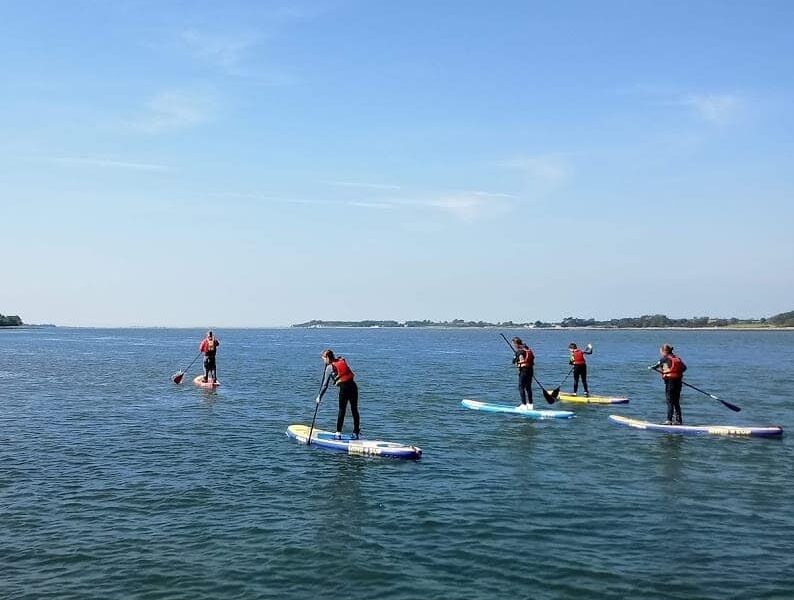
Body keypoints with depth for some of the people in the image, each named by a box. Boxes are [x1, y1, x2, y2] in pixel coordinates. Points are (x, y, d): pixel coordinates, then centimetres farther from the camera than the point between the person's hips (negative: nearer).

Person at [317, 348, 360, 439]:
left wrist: (319, 397, 6)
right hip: (353, 386, 5)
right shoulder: (342, 360, 13)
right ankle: (356, 433, 14)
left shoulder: (329, 367, -1)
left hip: (344, 388, -5)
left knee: (342, 411, 5)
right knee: (354, 410, 10)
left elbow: (325, 385, 0)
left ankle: (338, 433, 6)